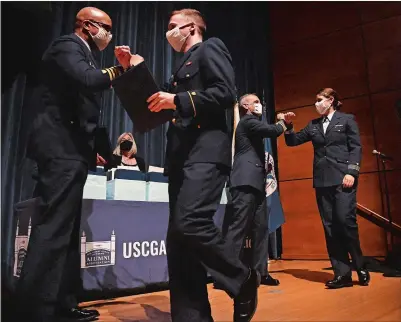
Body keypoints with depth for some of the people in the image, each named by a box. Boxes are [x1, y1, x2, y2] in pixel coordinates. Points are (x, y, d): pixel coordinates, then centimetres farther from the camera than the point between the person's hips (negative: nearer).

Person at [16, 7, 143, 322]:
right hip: (61, 149, -10)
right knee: (53, 230, -11)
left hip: (71, 150, 10)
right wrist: (121, 68, -9)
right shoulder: (66, 47, -3)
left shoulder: (82, 54, 24)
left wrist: (91, 149, 21)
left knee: (66, 231, 10)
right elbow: (88, 81, -24)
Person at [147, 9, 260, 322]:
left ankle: (244, 280, 1)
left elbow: (226, 94, -10)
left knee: (191, 222, -23)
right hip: (183, 156, 9)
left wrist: (176, 100, -12)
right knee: (179, 237, 2)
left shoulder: (210, 48, 6)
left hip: (205, 152, -9)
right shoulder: (185, 63, 30)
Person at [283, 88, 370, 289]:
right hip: (322, 180, 4)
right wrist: (288, 126, 2)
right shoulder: (313, 125, 17)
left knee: (345, 220, -12)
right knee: (330, 226, 1)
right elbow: (292, 141, 19)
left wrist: (352, 172, -12)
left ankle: (359, 267, 8)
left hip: (342, 178, -4)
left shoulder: (347, 120, 7)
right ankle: (342, 274, 5)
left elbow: (356, 147, -1)